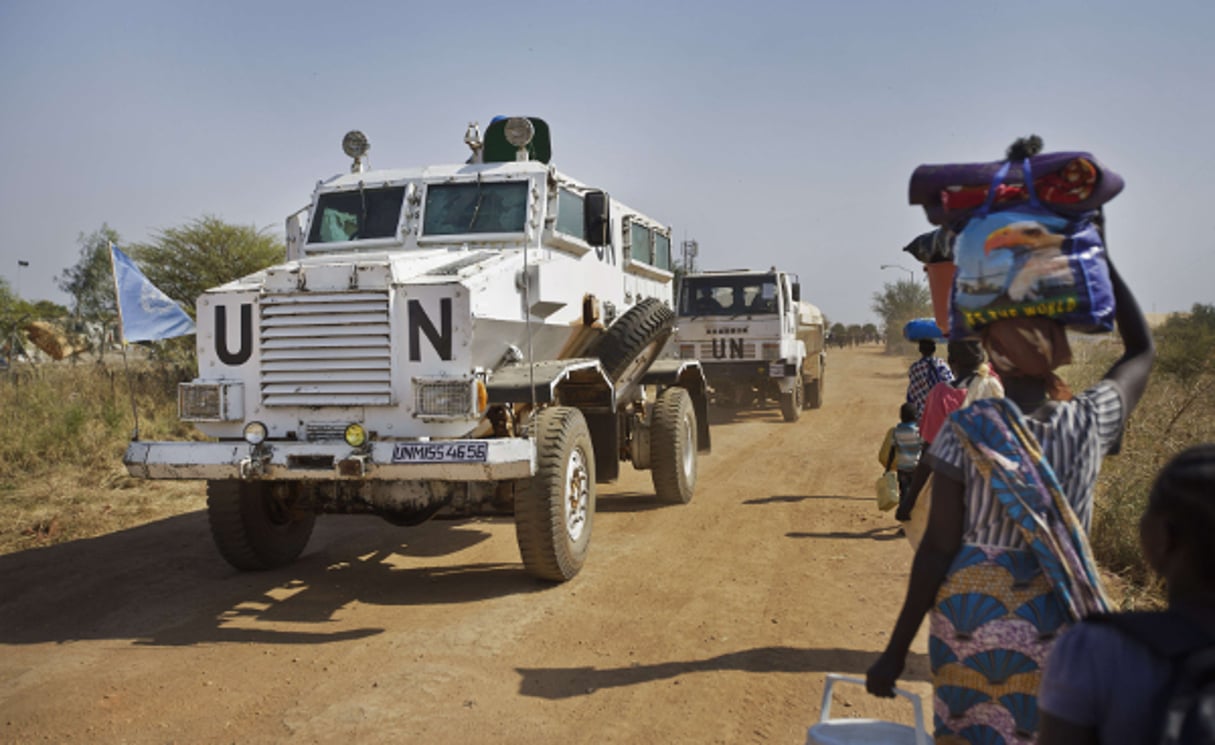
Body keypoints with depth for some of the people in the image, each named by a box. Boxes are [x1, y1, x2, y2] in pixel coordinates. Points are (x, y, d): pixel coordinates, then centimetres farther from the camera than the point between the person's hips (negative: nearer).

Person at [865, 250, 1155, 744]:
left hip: (970, 612, -1)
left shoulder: (966, 430, -12)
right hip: (1056, 623, 2)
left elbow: (939, 547, -11)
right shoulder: (1090, 422, -6)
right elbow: (1142, 351, 15)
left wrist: (896, 650, -3)